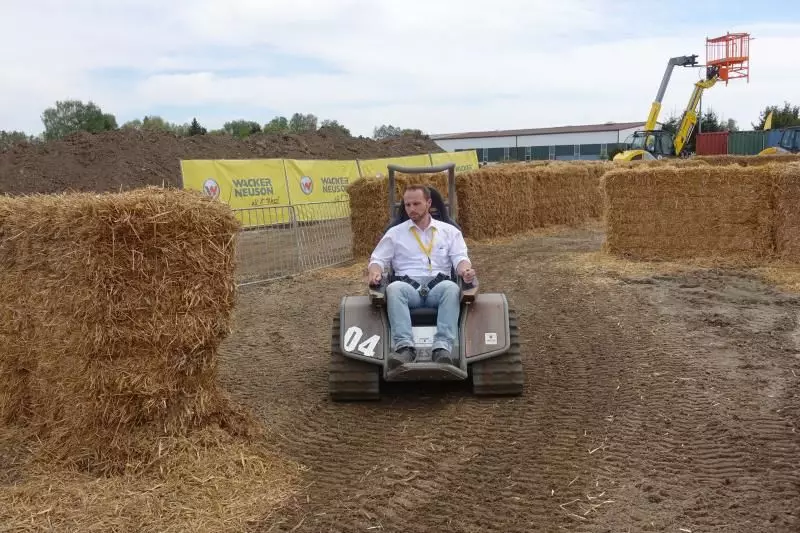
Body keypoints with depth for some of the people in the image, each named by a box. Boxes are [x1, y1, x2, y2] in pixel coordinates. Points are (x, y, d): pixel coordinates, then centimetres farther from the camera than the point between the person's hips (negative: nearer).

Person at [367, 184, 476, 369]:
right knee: (394, 288, -36)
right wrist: (374, 272, -10)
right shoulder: (395, 233, 21)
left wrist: (465, 270, -16)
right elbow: (378, 259, 15)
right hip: (408, 286, 0)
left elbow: (460, 257, 9)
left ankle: (442, 348, -49)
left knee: (452, 288, -36)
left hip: (438, 286, 0)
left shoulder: (450, 231, 20)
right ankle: (404, 347, -50)